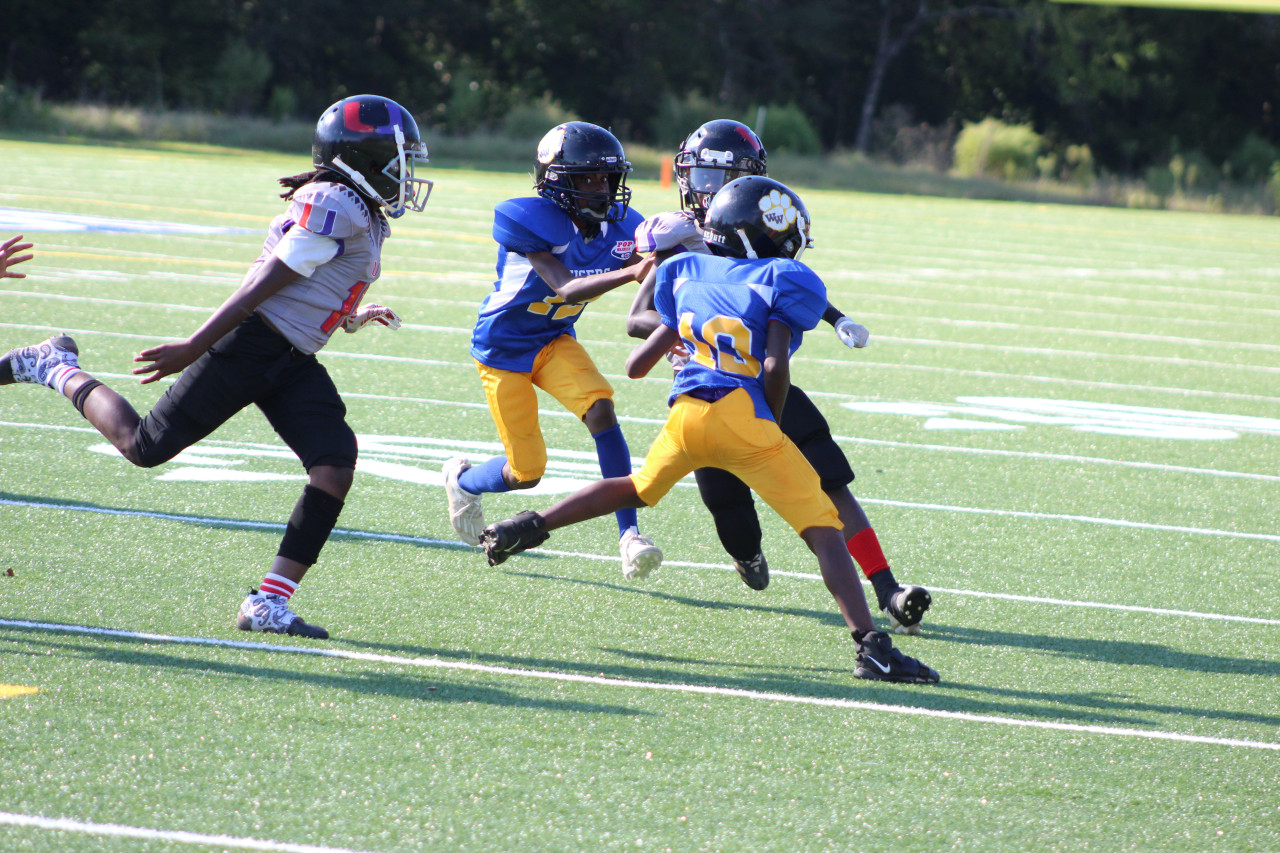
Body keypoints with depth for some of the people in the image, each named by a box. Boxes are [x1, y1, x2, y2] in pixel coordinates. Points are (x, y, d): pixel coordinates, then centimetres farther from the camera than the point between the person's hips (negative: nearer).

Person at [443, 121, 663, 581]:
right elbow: (565, 288, -37)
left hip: (555, 340, 4)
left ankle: (629, 535, -19)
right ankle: (462, 481, 34)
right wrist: (628, 273, -50)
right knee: (526, 472, -1)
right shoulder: (530, 220, -28)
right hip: (503, 348, -4)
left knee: (600, 409, -24)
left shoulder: (618, 226, -11)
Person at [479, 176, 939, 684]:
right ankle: (871, 648, -14)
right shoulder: (782, 280, 2)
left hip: (687, 412, 5)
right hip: (744, 419, -5)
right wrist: (770, 427, 6)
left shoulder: (690, 274, 18)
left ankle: (529, 527, 34)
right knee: (823, 531, -3)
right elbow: (775, 366, -10)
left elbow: (636, 365, 22)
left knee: (638, 488, 35)